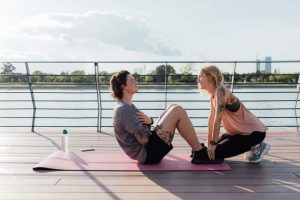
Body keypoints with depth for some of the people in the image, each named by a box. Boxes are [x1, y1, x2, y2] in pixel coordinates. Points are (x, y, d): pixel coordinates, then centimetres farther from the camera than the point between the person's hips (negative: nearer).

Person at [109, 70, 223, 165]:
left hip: (148, 150, 10)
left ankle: (197, 149, 8)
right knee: (177, 111, -14)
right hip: (148, 153, -10)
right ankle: (201, 154, -6)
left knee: (174, 110, 9)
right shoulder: (124, 110, -18)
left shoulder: (127, 106, 14)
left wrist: (149, 121, -8)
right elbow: (143, 139, -21)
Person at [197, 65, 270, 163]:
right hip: (241, 131, 9)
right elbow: (211, 117, 5)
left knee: (217, 152, -15)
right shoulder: (213, 93, 5)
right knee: (212, 147, 8)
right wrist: (209, 141, 5)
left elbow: (218, 119, -24)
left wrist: (213, 143, -19)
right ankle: (253, 145, 17)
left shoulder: (220, 91, -23)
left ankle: (257, 147, 1)